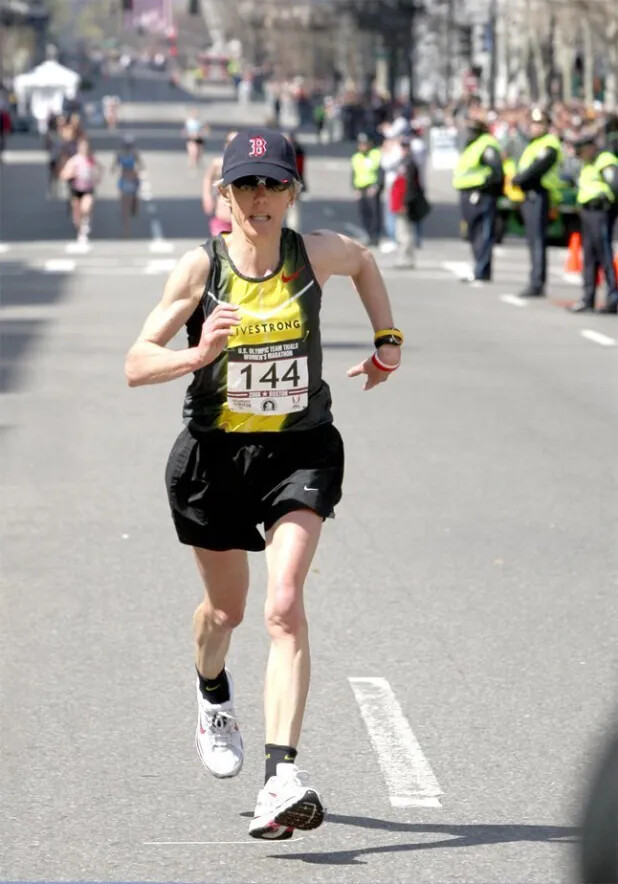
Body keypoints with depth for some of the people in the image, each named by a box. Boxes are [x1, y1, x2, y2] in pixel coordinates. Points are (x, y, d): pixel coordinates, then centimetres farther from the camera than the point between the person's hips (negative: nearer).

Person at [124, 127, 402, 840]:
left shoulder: (316, 253, -7)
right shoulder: (201, 266, -11)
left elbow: (364, 261, 19)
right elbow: (135, 365, -14)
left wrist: (387, 341, 14)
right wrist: (198, 354, -31)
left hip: (300, 451, -1)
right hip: (214, 454, 1)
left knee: (284, 606, -19)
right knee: (225, 609, 19)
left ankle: (281, 779, -27)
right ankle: (212, 691, 56)